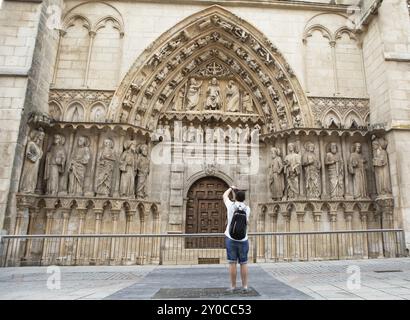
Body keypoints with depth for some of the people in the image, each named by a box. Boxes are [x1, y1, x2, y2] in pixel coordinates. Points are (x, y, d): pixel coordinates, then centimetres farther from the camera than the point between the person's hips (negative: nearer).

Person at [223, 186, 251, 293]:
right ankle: (245, 287, 13)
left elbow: (224, 196, 13)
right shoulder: (247, 208, -1)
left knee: (232, 263, 4)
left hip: (231, 238, -1)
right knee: (243, 263, 9)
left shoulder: (231, 205, -5)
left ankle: (233, 287, 10)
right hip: (243, 239, 2)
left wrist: (231, 188, 31)